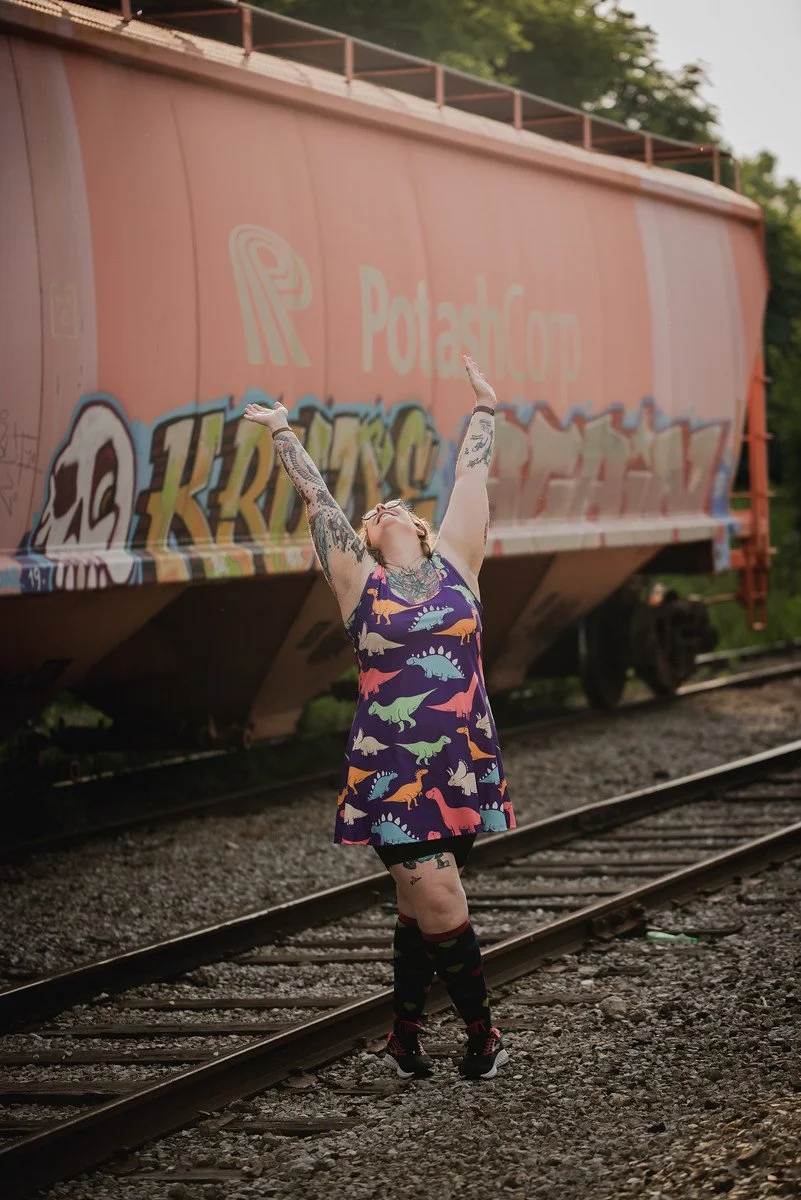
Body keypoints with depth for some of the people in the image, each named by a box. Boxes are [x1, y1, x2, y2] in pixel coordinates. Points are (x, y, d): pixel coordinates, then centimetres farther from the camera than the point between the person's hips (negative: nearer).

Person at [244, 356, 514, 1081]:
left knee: (422, 905, 7)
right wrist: (283, 433, 16)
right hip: (391, 768, -2)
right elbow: (316, 498, 9)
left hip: (463, 762, 2)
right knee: (437, 899, -10)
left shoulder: (454, 563, 9)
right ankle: (483, 1034, 5)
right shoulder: (360, 582, 4)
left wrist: (485, 408, 25)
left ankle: (406, 1037, 20)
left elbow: (473, 477, 17)